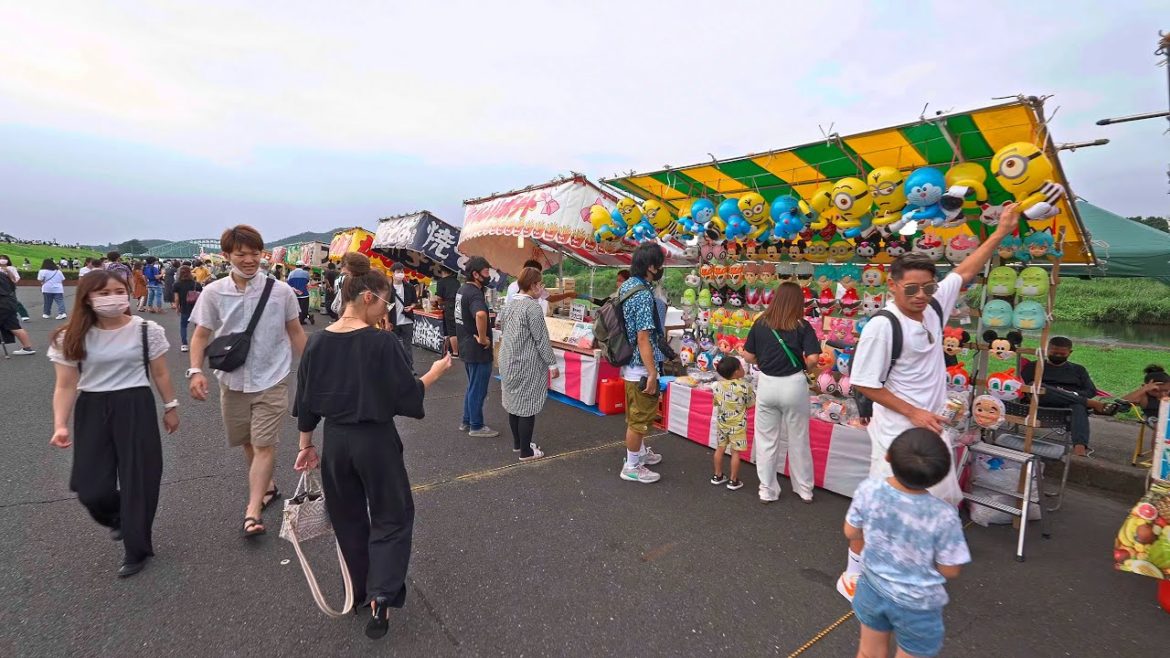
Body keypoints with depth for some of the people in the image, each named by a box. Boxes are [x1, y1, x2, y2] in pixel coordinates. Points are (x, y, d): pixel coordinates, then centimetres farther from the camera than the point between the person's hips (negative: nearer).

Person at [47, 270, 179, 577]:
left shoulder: (147, 330, -5)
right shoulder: (70, 338, -3)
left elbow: (160, 374, 3)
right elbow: (65, 386, -2)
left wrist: (171, 408, 8)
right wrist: (60, 425, -11)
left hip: (136, 408, -1)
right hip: (92, 411, 2)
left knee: (138, 480, 4)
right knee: (91, 488, 2)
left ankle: (137, 550, 21)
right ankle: (119, 519, 39)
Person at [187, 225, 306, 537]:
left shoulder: (281, 291, -7)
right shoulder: (213, 292, -4)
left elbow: (295, 332, 3)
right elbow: (201, 335, 3)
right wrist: (195, 370, -11)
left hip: (271, 380, -3)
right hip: (233, 380, 3)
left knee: (264, 445, -6)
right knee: (247, 442, 17)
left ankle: (253, 513, 1)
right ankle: (267, 486, 39)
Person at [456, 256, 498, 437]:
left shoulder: (463, 290, 9)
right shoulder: (474, 293, -23)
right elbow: (480, 315, -44)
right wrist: (482, 338, -30)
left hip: (466, 347, 10)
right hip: (477, 350, -10)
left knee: (473, 387, 22)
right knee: (478, 390, 4)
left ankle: (467, 422, 32)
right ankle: (476, 427, 17)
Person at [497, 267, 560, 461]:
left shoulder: (509, 303, 8)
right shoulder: (532, 306, -18)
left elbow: (500, 326, 17)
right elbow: (541, 339, -17)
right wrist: (552, 363, -11)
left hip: (508, 361, 9)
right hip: (527, 364, -9)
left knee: (514, 402, 17)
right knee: (527, 406, 1)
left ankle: (517, 443, 31)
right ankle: (526, 451, 10)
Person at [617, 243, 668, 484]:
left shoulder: (626, 285, 6)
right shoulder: (643, 295, -24)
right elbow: (643, 339, -25)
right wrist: (652, 373, -21)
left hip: (630, 363, 10)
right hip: (641, 367, -10)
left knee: (636, 414, 24)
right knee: (639, 417, 5)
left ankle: (640, 452, 41)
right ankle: (631, 466, 18)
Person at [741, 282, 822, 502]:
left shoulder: (760, 324, -1)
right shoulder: (802, 326, -6)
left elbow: (748, 356, 1)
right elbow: (813, 358, -14)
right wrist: (805, 368, 7)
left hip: (767, 384, 1)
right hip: (793, 385, -1)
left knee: (766, 440, 13)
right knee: (798, 440, 15)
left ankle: (767, 491, 23)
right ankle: (805, 490, 30)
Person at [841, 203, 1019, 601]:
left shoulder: (935, 305, -1)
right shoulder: (882, 326, -23)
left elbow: (965, 272, 18)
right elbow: (865, 384, -18)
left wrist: (1001, 232, 20)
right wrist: (914, 413, -16)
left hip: (931, 427, 8)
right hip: (897, 432, -8)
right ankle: (853, 575, 17)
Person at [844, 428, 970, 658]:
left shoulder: (868, 490, -23)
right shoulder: (943, 515, -30)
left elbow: (851, 533, -6)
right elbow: (949, 570, -14)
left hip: (873, 590, 2)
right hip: (917, 605, -2)